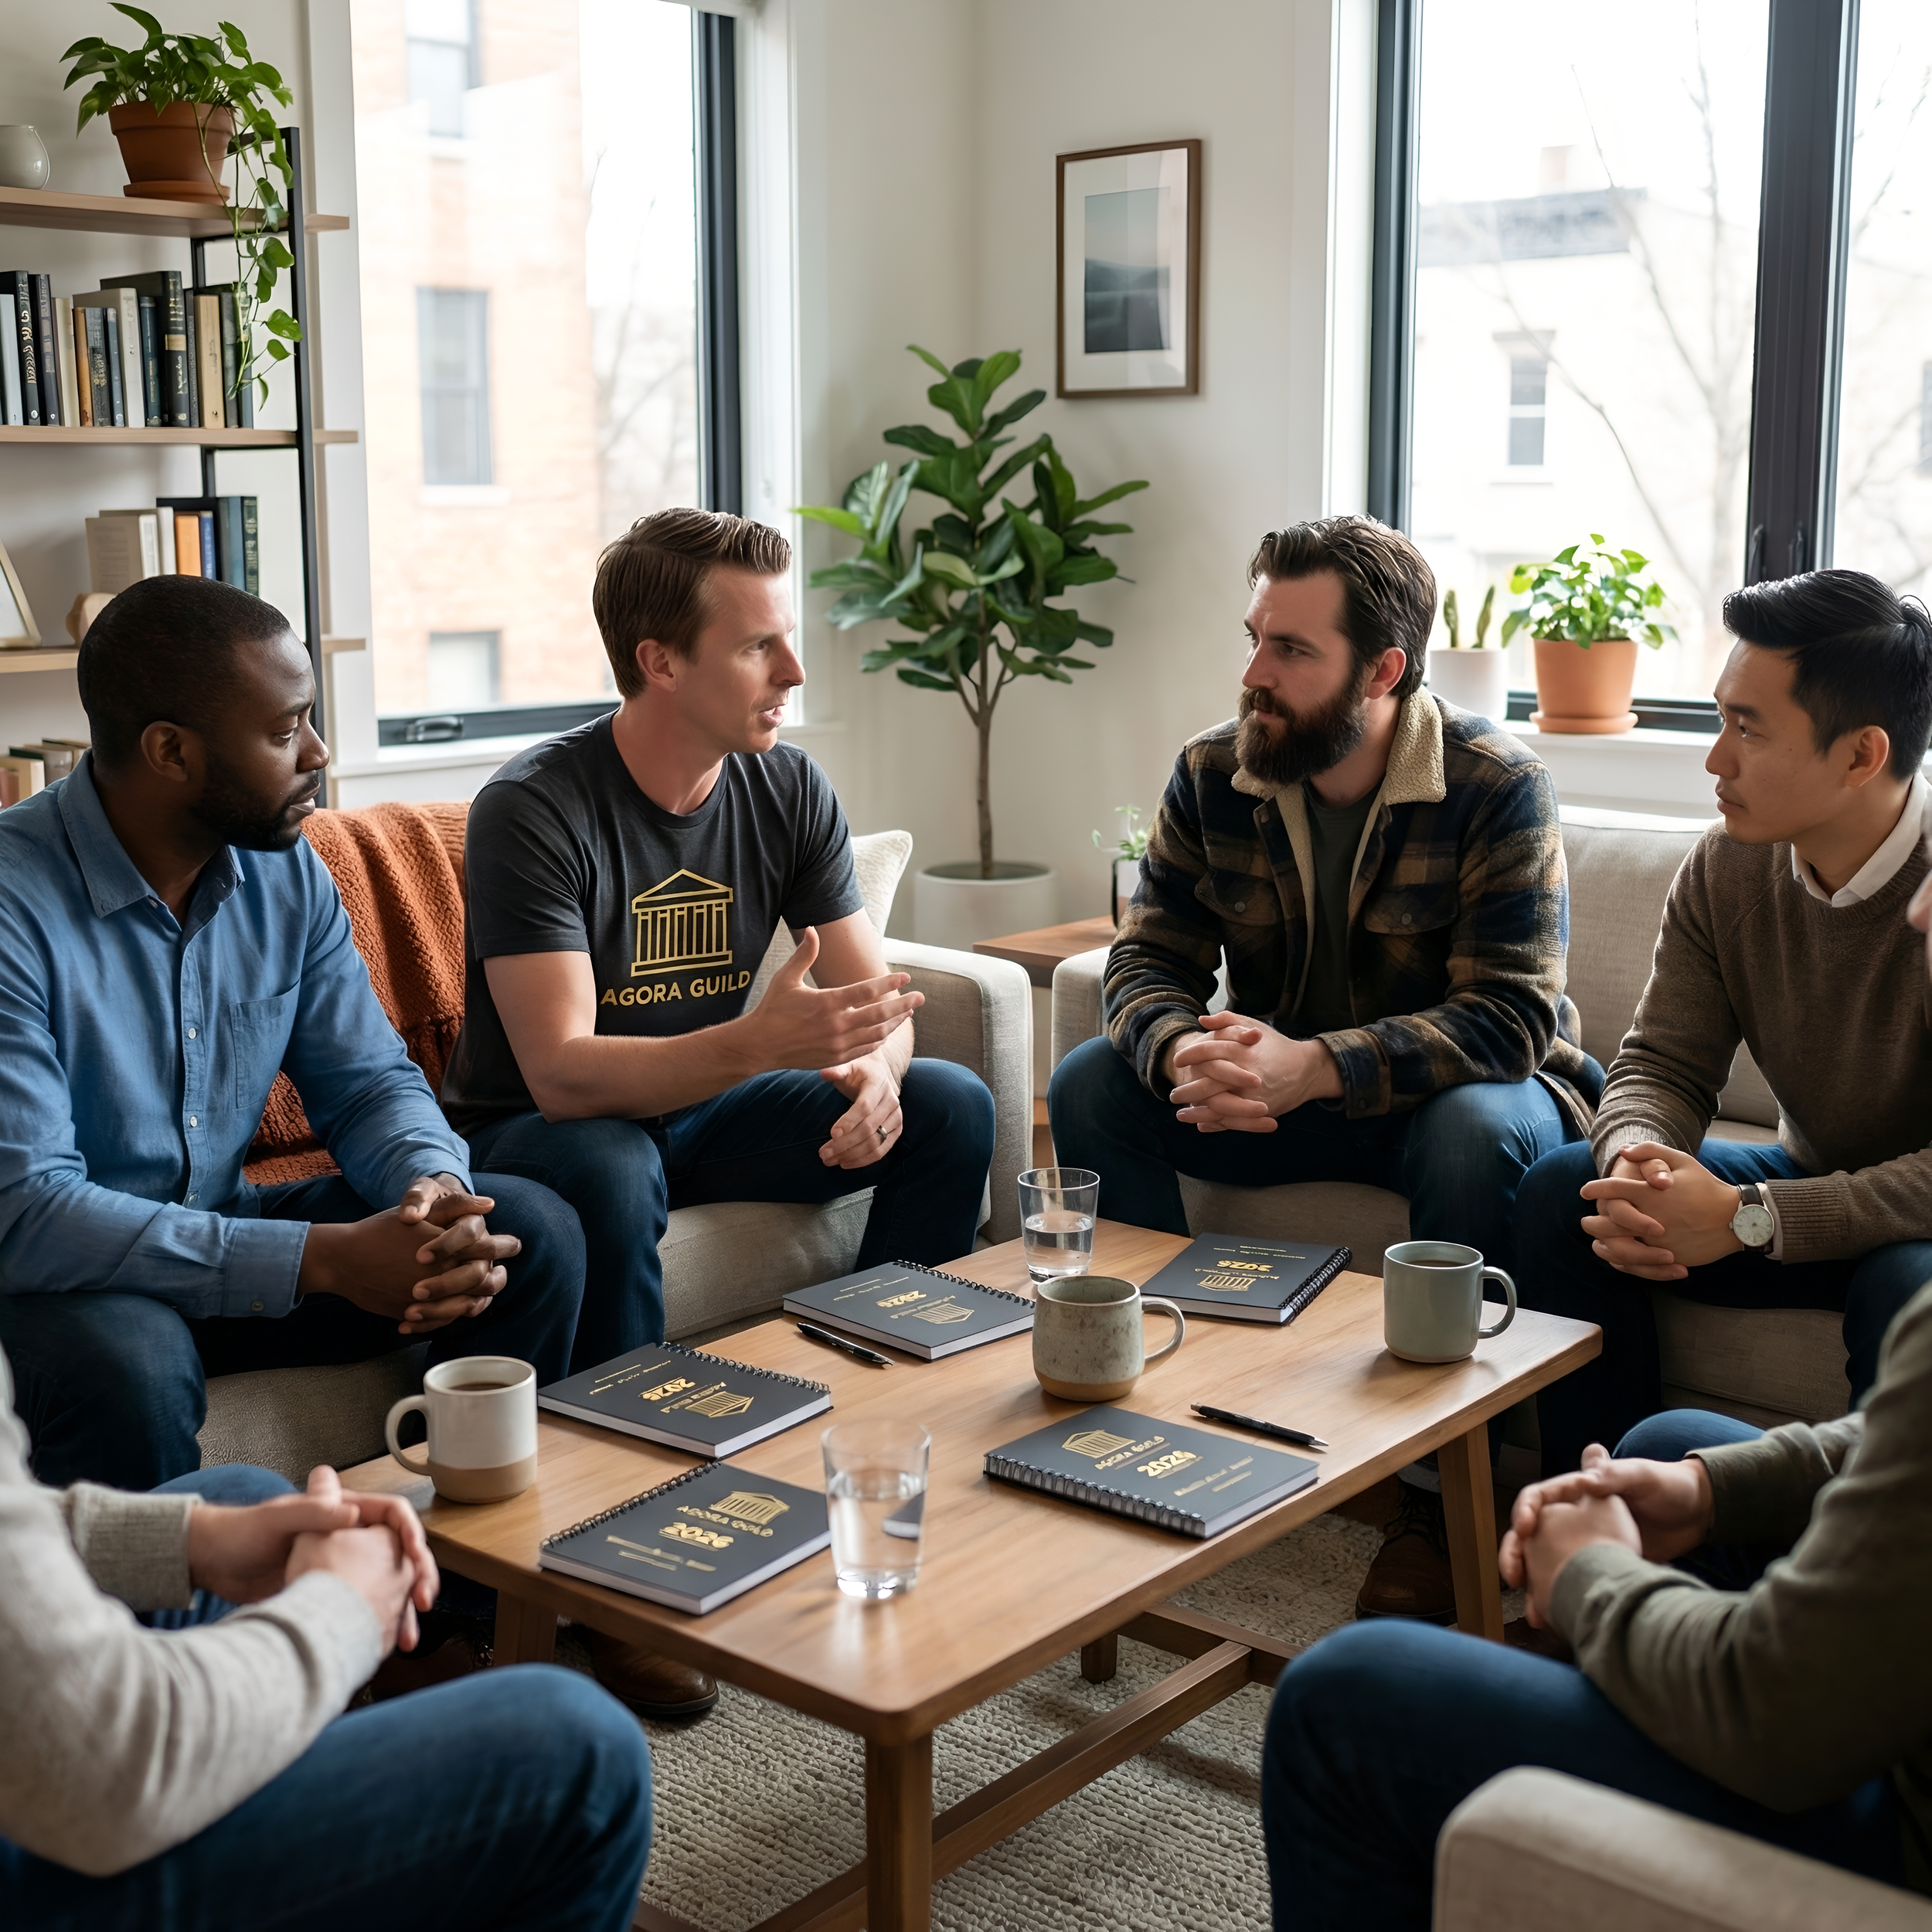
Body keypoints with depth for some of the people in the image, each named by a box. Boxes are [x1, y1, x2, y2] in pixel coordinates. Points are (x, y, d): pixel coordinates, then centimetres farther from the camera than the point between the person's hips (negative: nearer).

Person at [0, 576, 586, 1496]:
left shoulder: (285, 870, -1)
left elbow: (368, 1083, 4)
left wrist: (437, 1189, -21)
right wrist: (327, 1257, -34)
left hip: (225, 1229, 6)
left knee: (531, 1234, -8)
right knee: (130, 1365, -39)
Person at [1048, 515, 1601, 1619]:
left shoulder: (1499, 788, -20)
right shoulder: (1212, 776, -6)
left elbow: (1512, 1016, -26)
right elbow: (1149, 958, -5)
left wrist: (1312, 1067, -40)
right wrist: (1183, 1051, -31)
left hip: (1464, 1085, -4)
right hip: (1276, 1091, 4)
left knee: (1477, 1133, -38)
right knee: (1091, 1083, -16)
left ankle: (1439, 1499, -22)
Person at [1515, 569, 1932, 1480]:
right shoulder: (1725, 870, -6)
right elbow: (1662, 1064, -1)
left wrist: (1747, 1219, -33)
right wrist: (1634, 1164, -25)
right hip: (1811, 1182, 6)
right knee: (1561, 1190, -11)